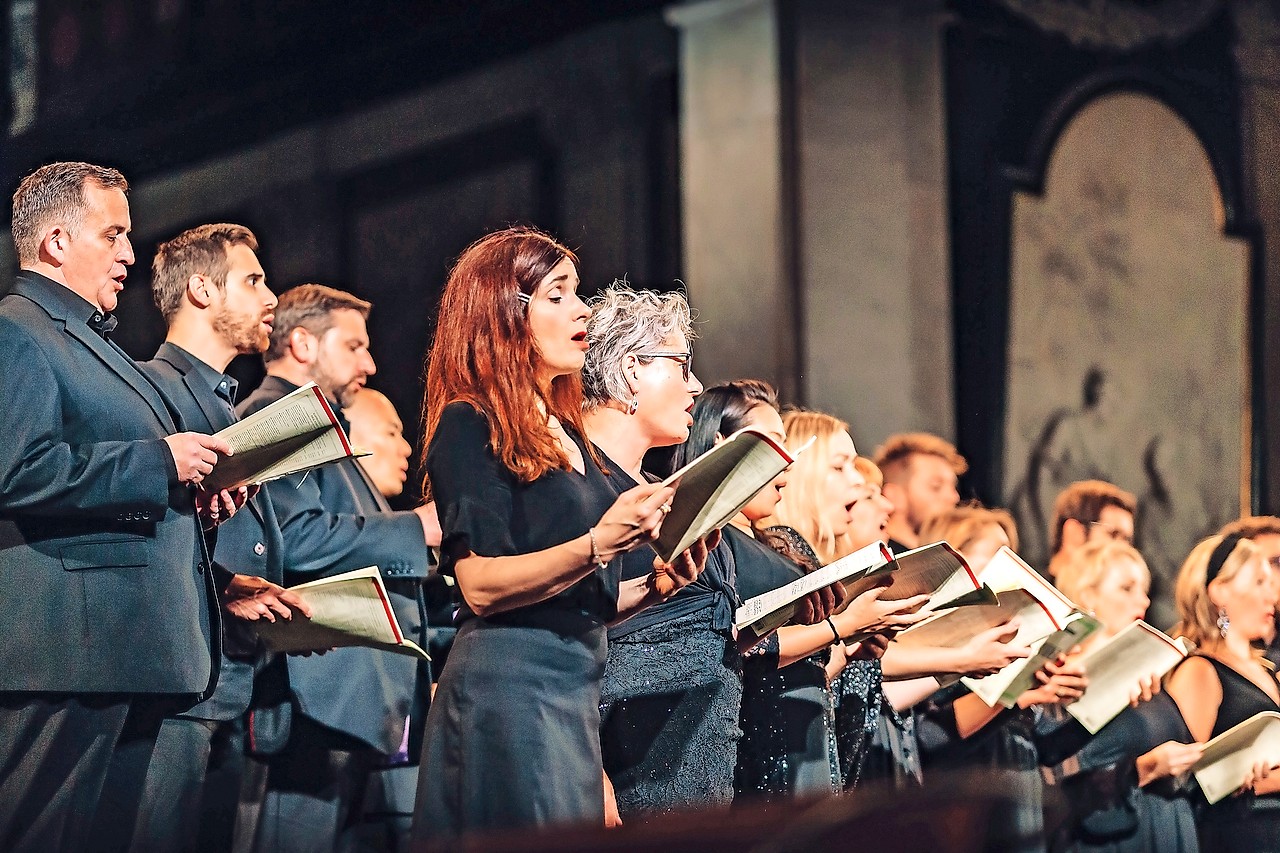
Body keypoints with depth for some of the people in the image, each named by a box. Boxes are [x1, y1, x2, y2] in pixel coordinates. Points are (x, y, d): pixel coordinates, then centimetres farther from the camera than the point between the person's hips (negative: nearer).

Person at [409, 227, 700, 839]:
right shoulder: (471, 425, -5)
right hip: (510, 680, -8)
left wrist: (654, 585, 6)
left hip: (574, 687, 8)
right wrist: (598, 545, -26)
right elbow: (481, 585, -16)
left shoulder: (564, 433, 20)